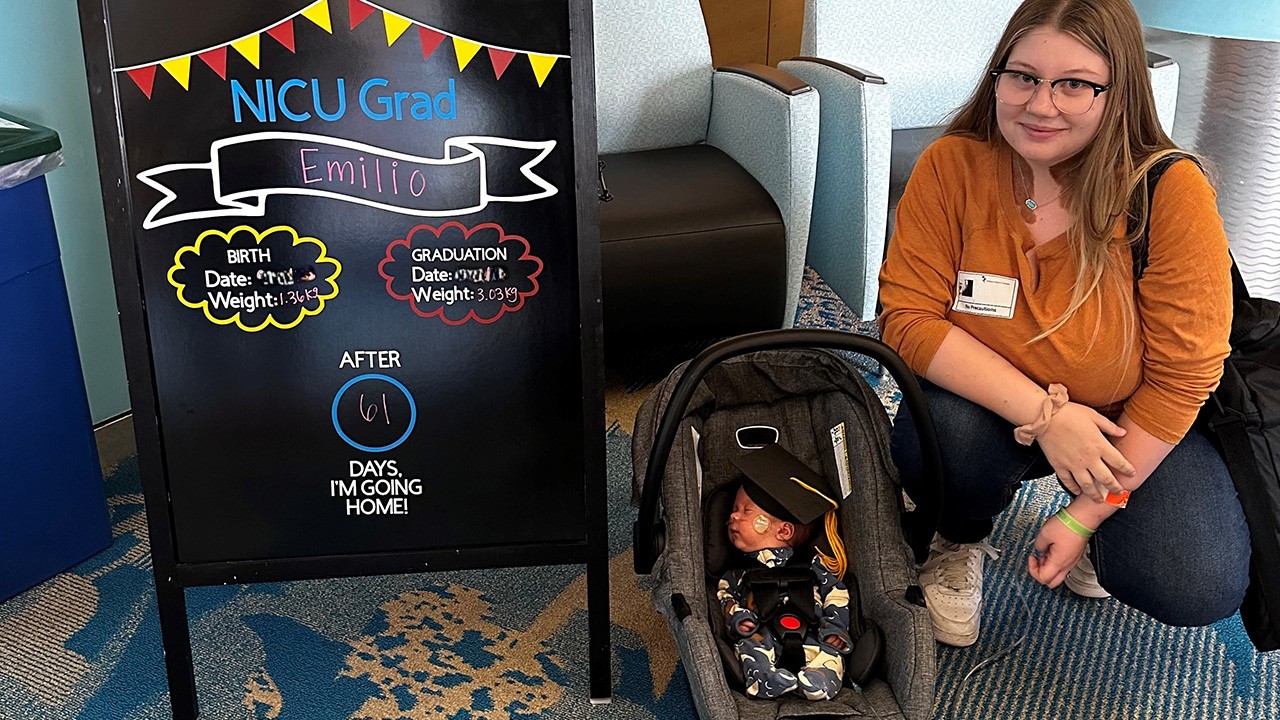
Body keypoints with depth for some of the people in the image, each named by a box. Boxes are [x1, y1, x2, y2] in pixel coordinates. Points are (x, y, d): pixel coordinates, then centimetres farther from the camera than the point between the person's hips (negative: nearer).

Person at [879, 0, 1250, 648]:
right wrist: (1043, 412, -30)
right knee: (934, 439, -33)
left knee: (1195, 588, -21)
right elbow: (908, 319, -19)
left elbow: (1181, 377, -18)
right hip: (993, 406, 1)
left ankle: (1087, 543, 16)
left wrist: (1088, 515, -18)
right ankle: (959, 543, 5)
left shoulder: (1170, 190, -21)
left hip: (1129, 421, 0)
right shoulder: (951, 166, -17)